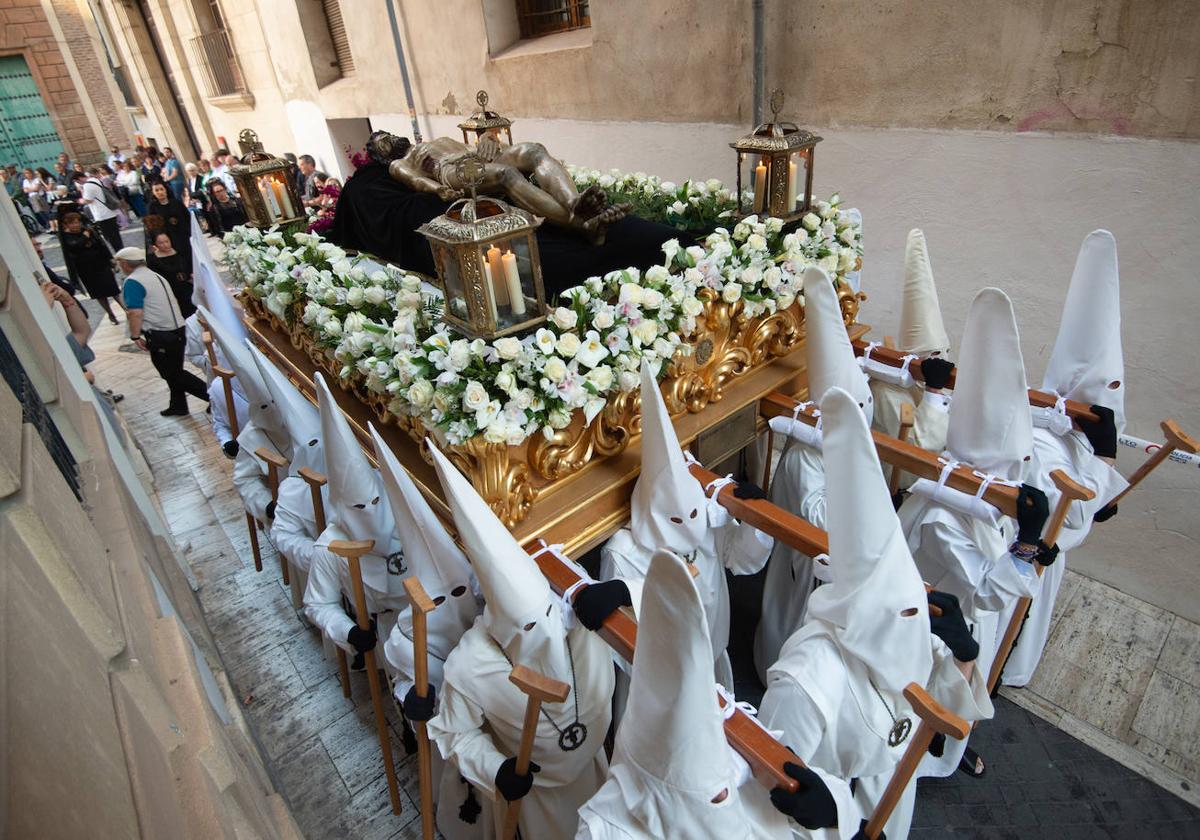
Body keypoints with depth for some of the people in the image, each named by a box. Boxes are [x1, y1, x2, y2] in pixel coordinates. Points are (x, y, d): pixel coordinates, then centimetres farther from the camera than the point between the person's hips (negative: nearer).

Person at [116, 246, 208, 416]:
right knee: (174, 371, 18)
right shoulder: (156, 276, 15)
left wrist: (135, 336, -10)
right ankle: (178, 407, 27)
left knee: (172, 374, 0)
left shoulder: (132, 282, -12)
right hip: (178, 330, 9)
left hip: (160, 336, -9)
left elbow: (136, 313, -21)